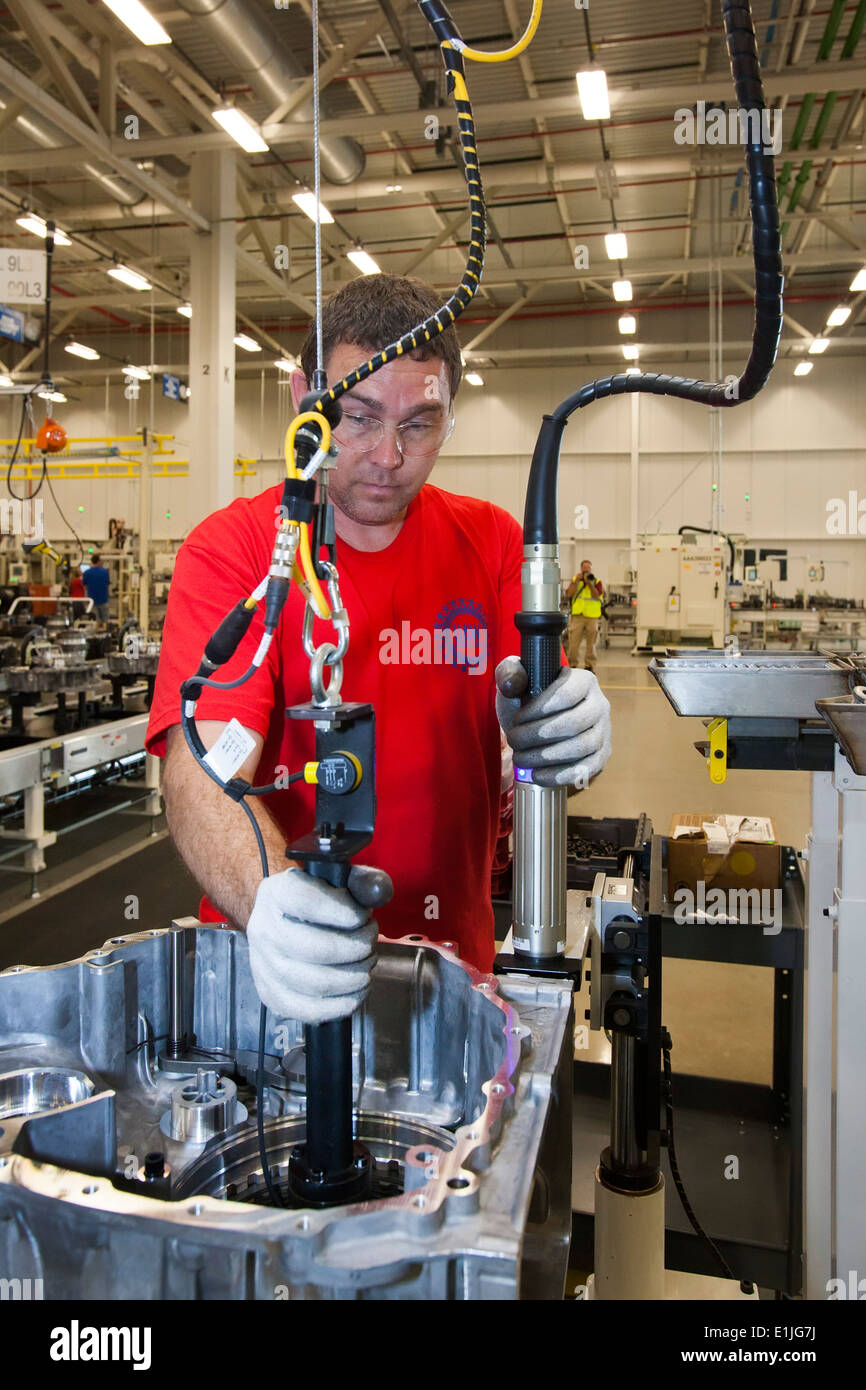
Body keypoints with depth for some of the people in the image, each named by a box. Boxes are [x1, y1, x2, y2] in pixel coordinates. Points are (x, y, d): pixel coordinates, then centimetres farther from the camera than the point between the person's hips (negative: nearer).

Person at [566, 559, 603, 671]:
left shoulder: (597, 582, 8)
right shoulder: (575, 580, 11)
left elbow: (596, 595, -7)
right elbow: (568, 594, -1)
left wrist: (589, 583, -14)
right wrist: (576, 581, -6)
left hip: (592, 616, 0)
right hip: (577, 616, 0)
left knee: (591, 644, 4)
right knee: (573, 642, -6)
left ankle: (590, 666, 12)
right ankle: (573, 664, 3)